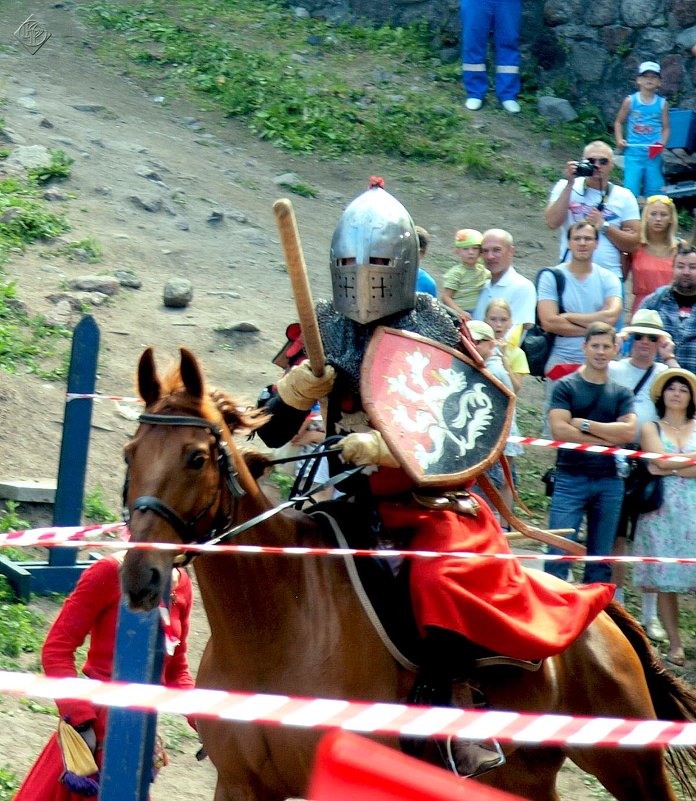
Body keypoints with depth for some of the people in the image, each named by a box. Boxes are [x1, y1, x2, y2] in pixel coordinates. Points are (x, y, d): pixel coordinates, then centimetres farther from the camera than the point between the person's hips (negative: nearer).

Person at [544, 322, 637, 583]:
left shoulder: (622, 393, 12)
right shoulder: (566, 386, 2)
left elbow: (629, 432, -2)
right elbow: (559, 430, -10)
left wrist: (585, 424, -7)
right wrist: (608, 437, -7)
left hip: (609, 481, 4)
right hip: (571, 479, -3)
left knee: (601, 558, 5)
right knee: (558, 553, -11)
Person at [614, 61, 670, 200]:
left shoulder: (662, 104, 3)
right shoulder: (630, 101, 1)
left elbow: (666, 128, 6)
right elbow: (619, 122, 10)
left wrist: (662, 144, -11)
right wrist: (619, 139, -5)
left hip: (653, 153, 1)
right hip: (634, 152, -1)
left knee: (654, 189, 7)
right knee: (630, 190, -8)